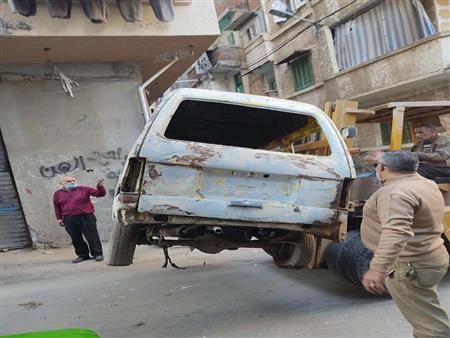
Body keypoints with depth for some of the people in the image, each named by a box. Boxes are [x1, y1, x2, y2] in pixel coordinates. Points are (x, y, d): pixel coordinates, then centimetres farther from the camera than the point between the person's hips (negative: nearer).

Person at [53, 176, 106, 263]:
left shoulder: (84, 189, 3)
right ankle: (82, 255, 21)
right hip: (69, 219, 2)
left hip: (86, 217, -2)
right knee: (76, 239, 7)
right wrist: (59, 218, 12)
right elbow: (57, 207, 17)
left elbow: (100, 193, 3)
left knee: (92, 236, -1)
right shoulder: (58, 194, 10)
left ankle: (97, 254, 12)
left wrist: (100, 187, -15)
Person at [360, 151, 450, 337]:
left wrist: (378, 269, -45)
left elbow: (396, 232, -39)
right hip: (430, 258, 10)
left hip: (409, 266, -10)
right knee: (428, 319, 24)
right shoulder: (427, 184, 8)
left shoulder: (395, 192, -24)